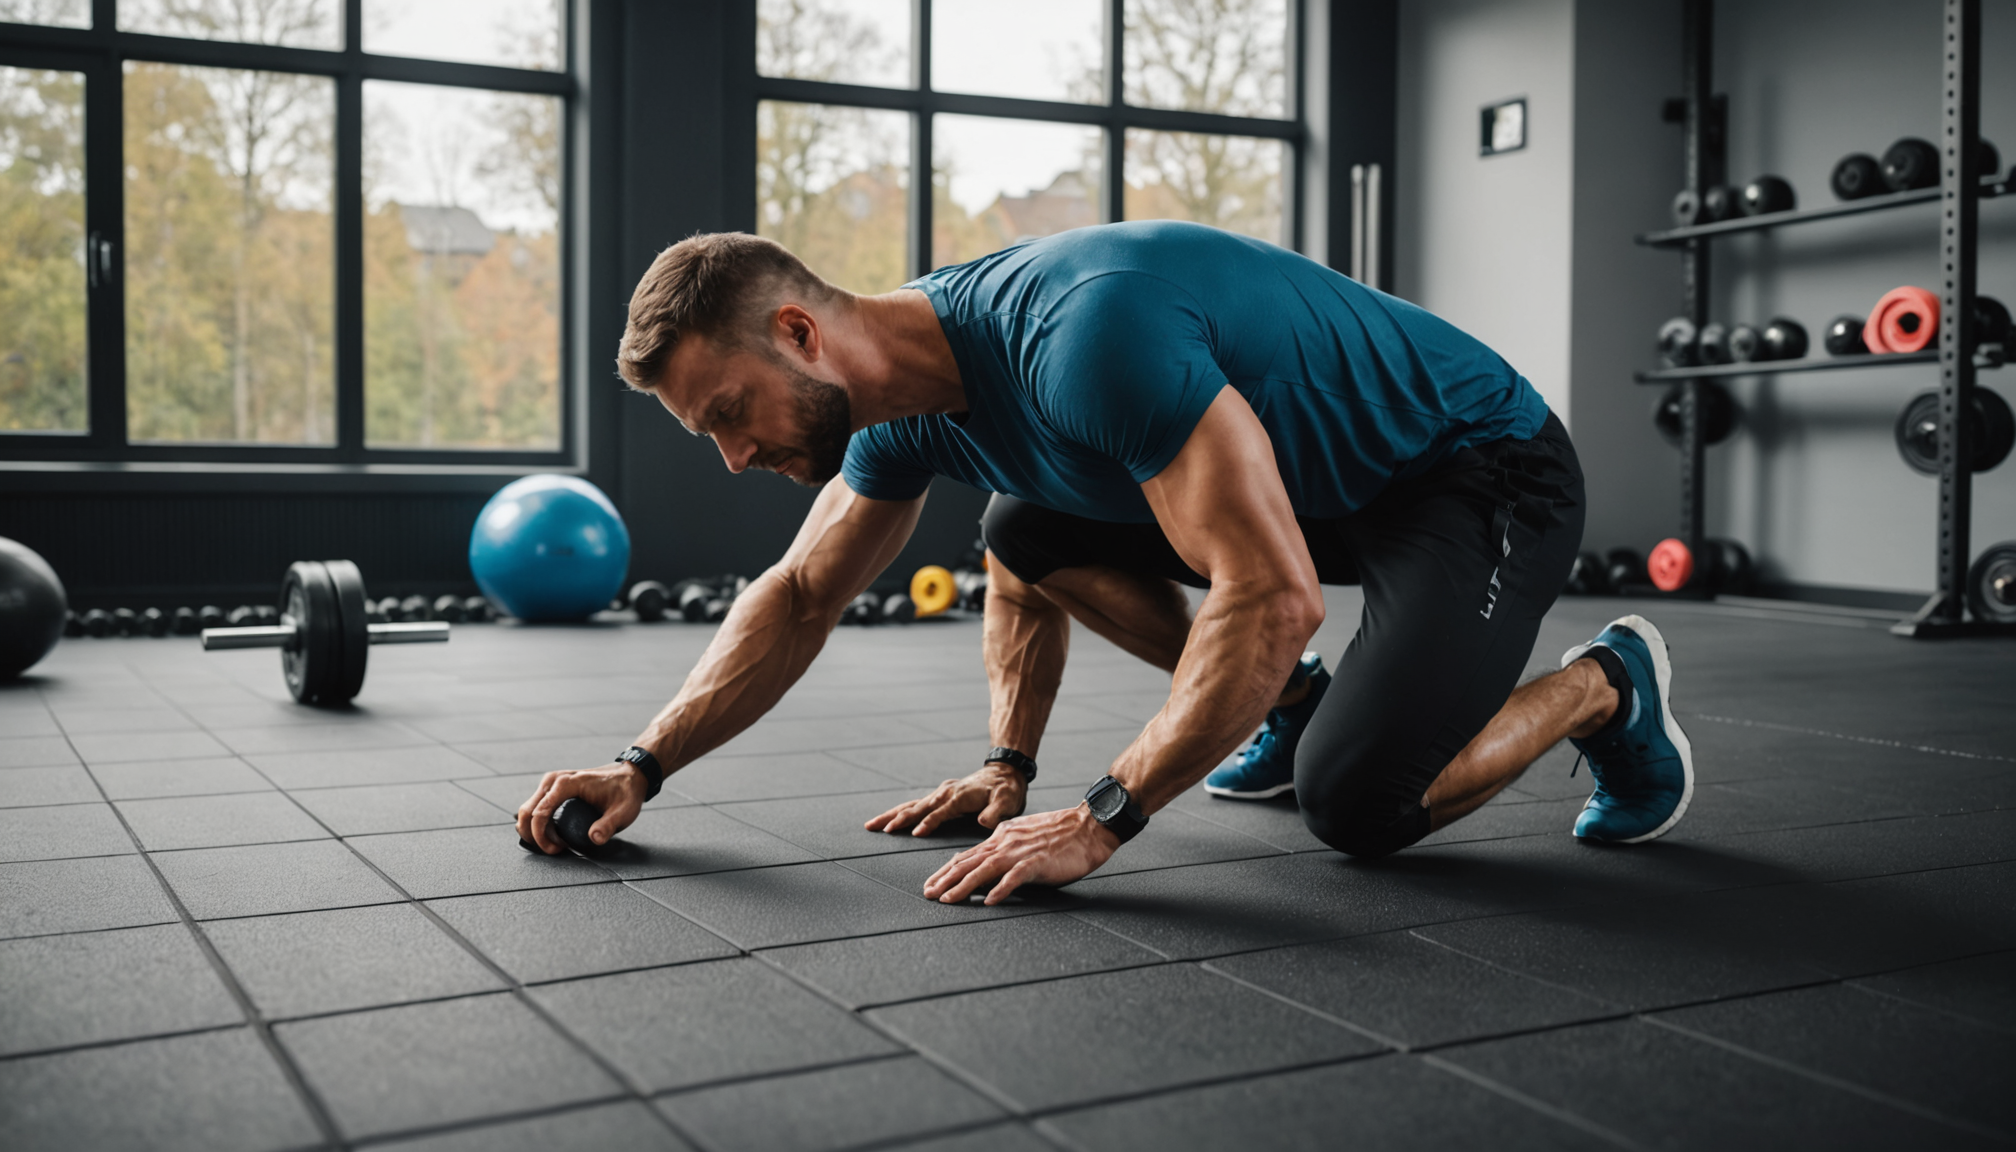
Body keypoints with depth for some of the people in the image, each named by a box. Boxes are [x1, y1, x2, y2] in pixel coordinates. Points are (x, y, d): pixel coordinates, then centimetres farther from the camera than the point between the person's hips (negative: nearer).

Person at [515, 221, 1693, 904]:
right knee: (1029, 535, 4)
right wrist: (642, 768, -2)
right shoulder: (912, 403, -6)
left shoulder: (1084, 334, -36)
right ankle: (1292, 704, 17)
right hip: (1332, 484, 8)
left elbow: (1273, 595, -37)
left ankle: (1605, 689, 4)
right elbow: (800, 600, 6)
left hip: (1485, 467, -8)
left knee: (1357, 801, -25)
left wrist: (1100, 822, -34)